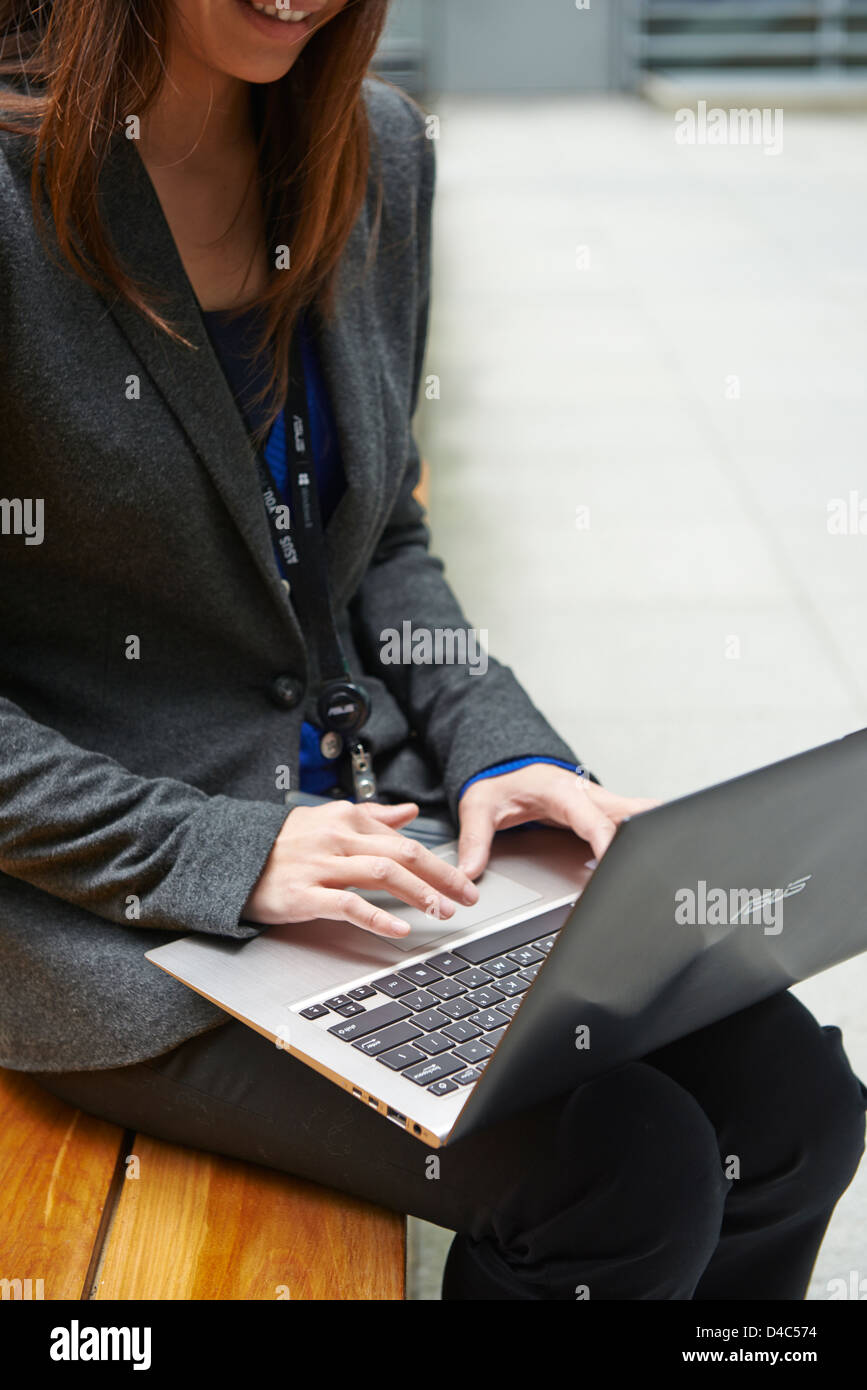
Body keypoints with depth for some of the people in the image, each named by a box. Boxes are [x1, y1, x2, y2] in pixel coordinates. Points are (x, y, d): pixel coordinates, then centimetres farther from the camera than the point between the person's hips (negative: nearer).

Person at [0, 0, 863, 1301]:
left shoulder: (379, 149, 6)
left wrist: (498, 746, -2)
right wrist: (217, 852, -20)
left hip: (370, 806, 6)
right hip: (113, 906, -6)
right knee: (626, 1172, -18)